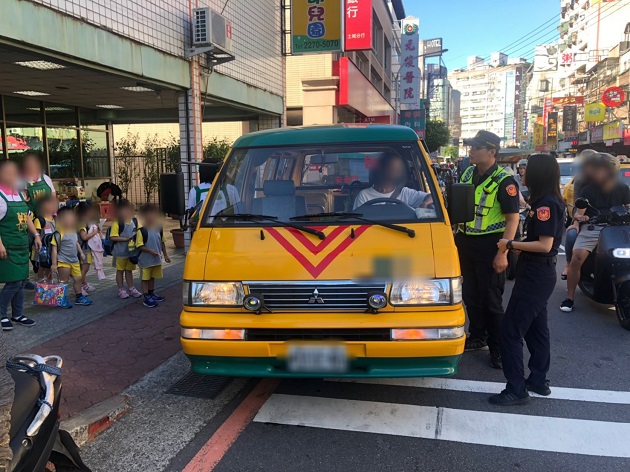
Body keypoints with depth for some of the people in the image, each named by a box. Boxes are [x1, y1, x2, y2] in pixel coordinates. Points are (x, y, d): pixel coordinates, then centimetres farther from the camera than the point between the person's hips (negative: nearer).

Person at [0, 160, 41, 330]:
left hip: (22, 245, 8)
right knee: (14, 282, -8)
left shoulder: (18, 194, 12)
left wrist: (36, 235, 14)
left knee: (21, 281, 12)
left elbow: (26, 217, 20)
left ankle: (17, 315, 23)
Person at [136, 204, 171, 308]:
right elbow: (139, 246, -18)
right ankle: (146, 298, 9)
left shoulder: (158, 229, 2)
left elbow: (162, 243, 11)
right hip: (145, 260, -6)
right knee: (145, 278, 4)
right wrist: (150, 251, -27)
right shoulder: (141, 231, -17)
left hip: (156, 259, 6)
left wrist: (165, 255, 12)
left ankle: (152, 293, 35)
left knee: (152, 277, 20)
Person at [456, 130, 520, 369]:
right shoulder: (467, 174, 9)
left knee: (491, 300, 0)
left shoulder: (504, 181, -13)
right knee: (470, 295, 16)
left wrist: (502, 253, -21)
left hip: (489, 245, -7)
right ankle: (477, 336, 34)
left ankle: (498, 349, 14)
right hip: (465, 242, 7)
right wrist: (457, 238, 14)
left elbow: (513, 218, -16)